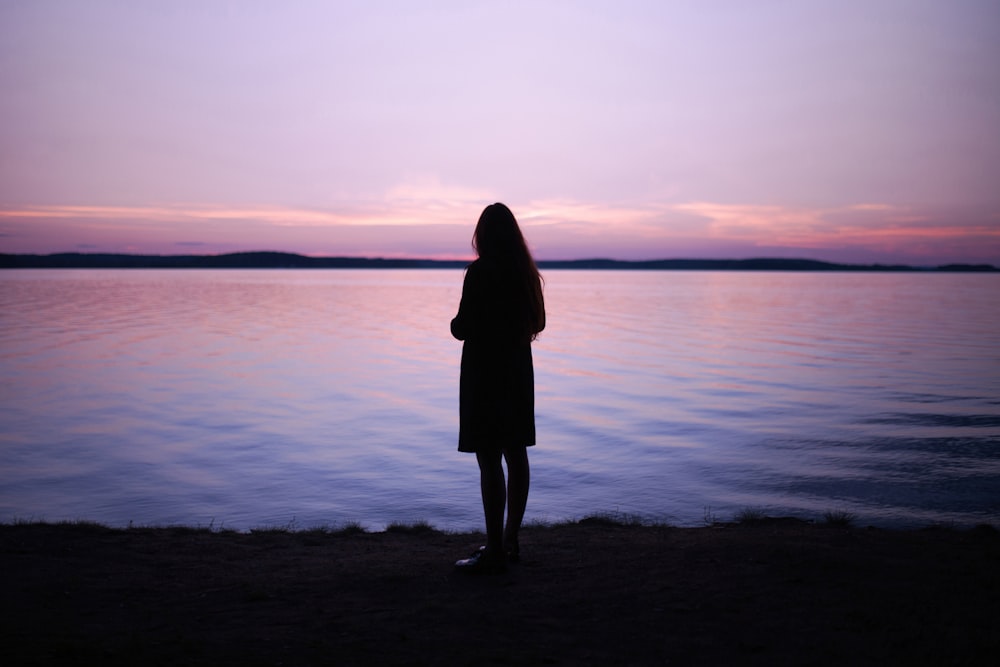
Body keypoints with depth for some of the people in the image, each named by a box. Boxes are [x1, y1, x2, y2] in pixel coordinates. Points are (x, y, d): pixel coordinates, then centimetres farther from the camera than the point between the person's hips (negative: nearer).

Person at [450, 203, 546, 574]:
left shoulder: (480, 271, -15)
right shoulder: (526, 272, 7)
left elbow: (462, 328, -16)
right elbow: (538, 323, 14)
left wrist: (455, 324, 6)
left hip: (483, 372, -8)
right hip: (518, 371, 8)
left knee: (489, 460, -4)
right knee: (516, 454, 13)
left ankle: (495, 553, 0)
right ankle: (510, 541, 24)